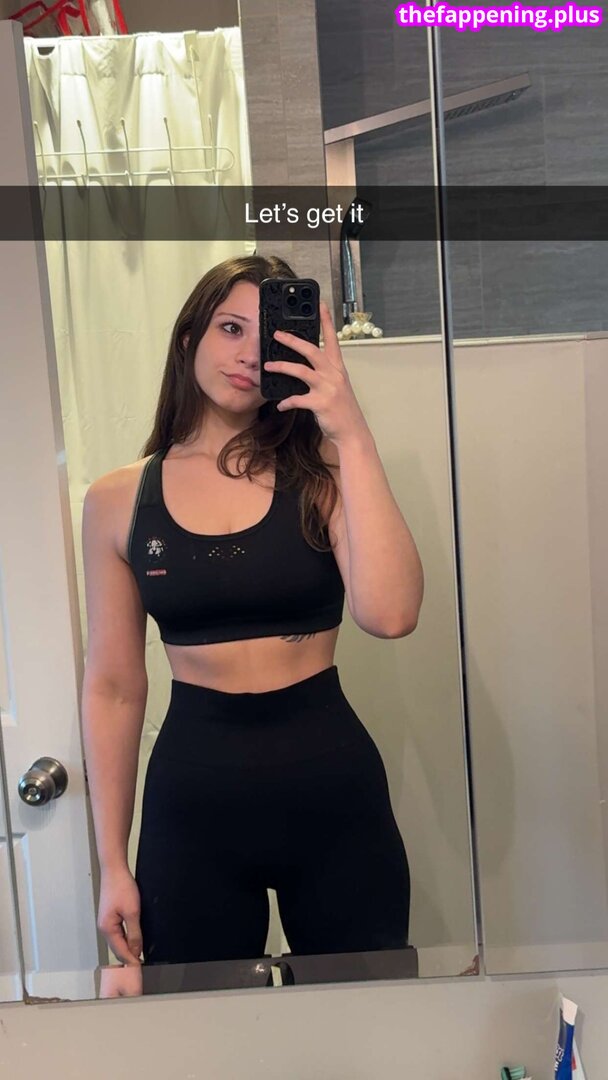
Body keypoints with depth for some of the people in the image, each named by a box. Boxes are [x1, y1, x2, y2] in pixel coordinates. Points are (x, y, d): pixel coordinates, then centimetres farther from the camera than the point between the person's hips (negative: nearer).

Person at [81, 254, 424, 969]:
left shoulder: (320, 473, -4)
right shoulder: (118, 500, -1)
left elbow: (390, 614, -21)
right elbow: (113, 687, 2)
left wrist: (352, 433, -22)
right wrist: (112, 863, 4)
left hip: (333, 797, 0)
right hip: (192, 803, 1)